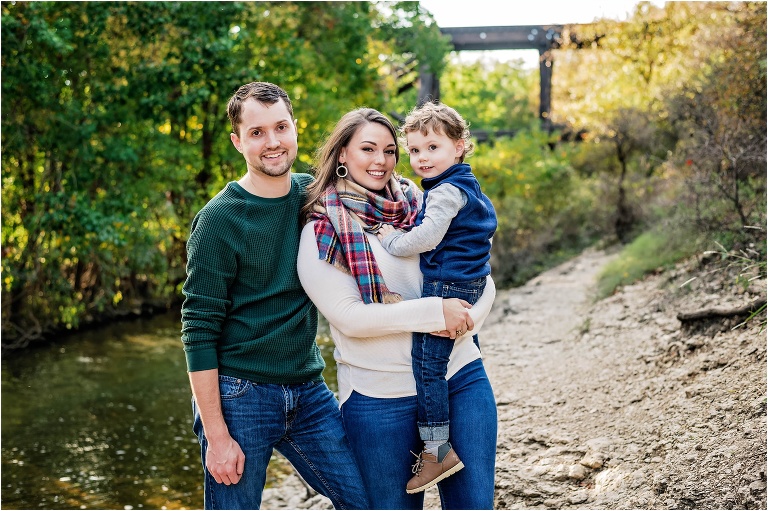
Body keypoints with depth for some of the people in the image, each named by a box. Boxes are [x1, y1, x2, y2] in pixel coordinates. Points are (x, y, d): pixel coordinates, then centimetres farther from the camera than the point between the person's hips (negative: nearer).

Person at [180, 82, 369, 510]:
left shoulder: (312, 195, 4)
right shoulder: (219, 220, -11)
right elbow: (199, 331, -12)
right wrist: (216, 435, -14)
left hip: (309, 392, 5)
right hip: (240, 396, -5)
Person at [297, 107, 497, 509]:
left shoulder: (422, 209, 7)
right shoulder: (322, 233, -4)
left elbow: (483, 283, 8)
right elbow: (349, 316, -14)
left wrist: (464, 322, -13)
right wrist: (435, 311, -18)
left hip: (461, 377, 4)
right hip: (381, 396, -3)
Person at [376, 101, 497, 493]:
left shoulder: (446, 191, -17)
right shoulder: (468, 186, 15)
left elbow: (427, 237, -26)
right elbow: (487, 225, 27)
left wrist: (390, 240, -11)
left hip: (445, 283, -11)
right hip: (471, 282, 11)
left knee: (428, 364, -10)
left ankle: (436, 450, -11)